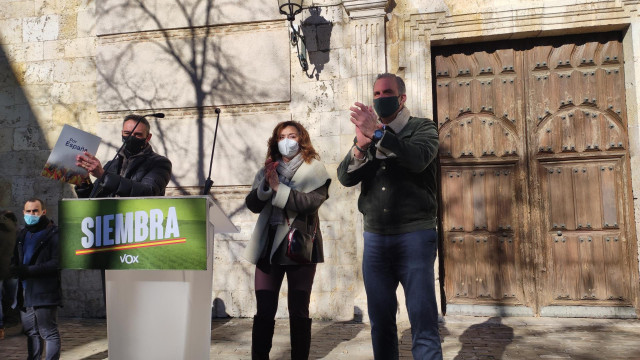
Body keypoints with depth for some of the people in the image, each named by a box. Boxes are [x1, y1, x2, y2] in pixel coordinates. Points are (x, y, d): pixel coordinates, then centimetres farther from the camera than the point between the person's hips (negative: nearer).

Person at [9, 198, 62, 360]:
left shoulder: (53, 234, -6)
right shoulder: (22, 235, 18)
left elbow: (57, 262, -15)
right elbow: (16, 259, 22)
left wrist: (28, 270, -20)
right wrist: (15, 268, -2)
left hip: (45, 292, -8)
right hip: (25, 293, 8)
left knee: (49, 333, -2)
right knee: (31, 332, 16)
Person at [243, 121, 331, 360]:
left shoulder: (314, 170, 3)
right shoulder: (267, 170, 15)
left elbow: (312, 202, -14)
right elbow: (253, 205, 5)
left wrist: (279, 187, -15)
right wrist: (265, 185, -12)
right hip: (269, 245, 3)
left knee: (299, 311, 4)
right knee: (264, 311, 0)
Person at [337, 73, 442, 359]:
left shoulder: (422, 128, 4)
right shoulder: (365, 134, 15)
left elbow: (419, 159, -18)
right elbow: (345, 177, 2)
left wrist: (378, 133, -25)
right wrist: (360, 146, -16)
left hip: (415, 236, -4)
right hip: (375, 238, 4)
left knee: (424, 323, -5)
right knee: (380, 322, 10)